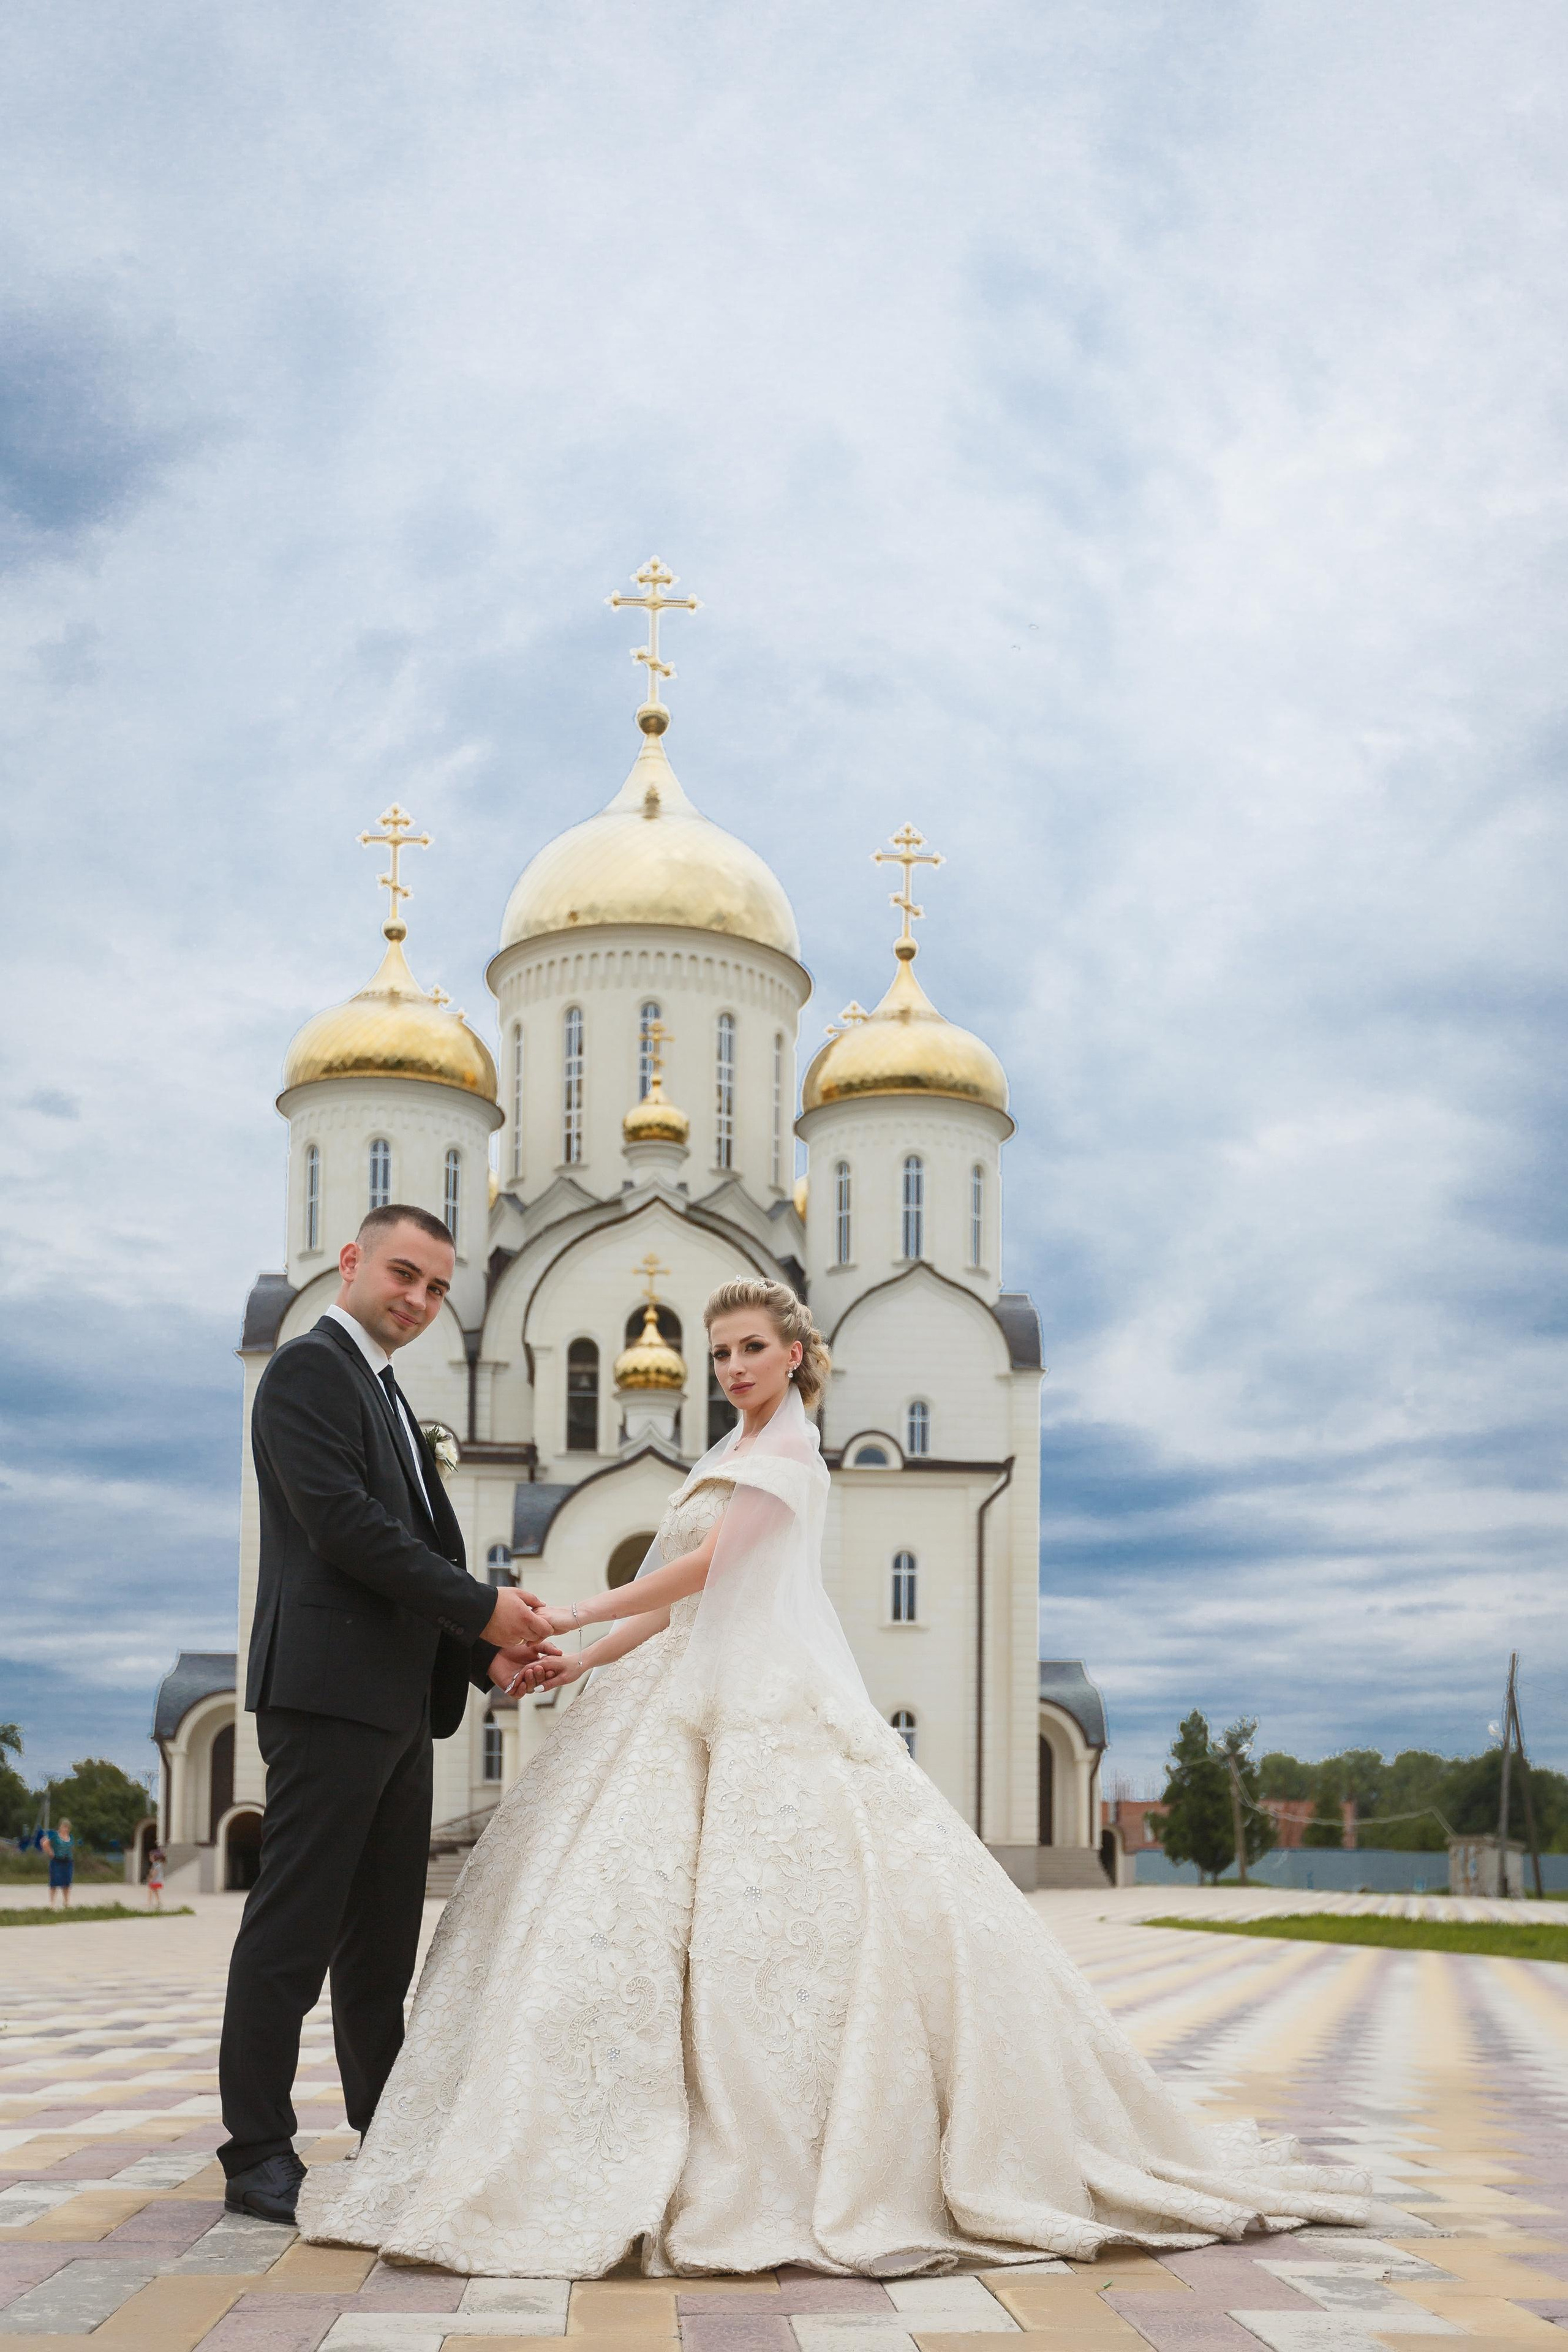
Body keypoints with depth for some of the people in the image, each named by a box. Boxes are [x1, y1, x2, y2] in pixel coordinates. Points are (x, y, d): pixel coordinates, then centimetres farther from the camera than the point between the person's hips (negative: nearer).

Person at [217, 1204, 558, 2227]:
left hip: (397, 1702, 9)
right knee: (295, 1926, -4)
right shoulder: (310, 1368, -6)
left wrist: (489, 1655, 6)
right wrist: (482, 1607, -13)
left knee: (385, 1936, 14)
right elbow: (343, 1525, -17)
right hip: (330, 1688, -9)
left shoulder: (389, 1399, 23)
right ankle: (258, 2156, 3)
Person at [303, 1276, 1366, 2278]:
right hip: (702, 1709, 9)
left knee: (772, 1916, -11)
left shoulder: (789, 1448, -5)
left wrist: (578, 1615, -9)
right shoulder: (735, 1454, 20)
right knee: (639, 1903, 1)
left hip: (769, 1712, -9)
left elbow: (706, 1568, -12)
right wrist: (587, 1659, 9)